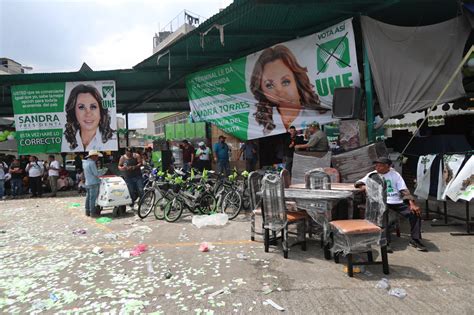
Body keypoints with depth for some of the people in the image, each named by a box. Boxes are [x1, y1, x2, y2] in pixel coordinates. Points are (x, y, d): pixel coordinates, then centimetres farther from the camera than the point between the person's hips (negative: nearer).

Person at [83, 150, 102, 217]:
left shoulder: (85, 162, 13)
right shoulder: (92, 163, -16)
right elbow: (96, 174, -15)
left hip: (87, 183, 9)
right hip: (93, 183, -9)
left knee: (88, 197, 14)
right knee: (93, 198, -5)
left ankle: (87, 211, 21)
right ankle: (93, 213, -1)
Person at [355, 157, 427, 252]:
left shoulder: (395, 174, 10)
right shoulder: (372, 175, 10)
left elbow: (404, 190, 3)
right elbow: (358, 183, 11)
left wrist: (412, 203, -12)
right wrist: (363, 186, -14)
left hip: (397, 202, 2)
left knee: (415, 213, -18)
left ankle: (415, 240, -6)